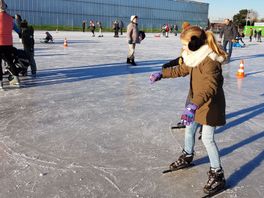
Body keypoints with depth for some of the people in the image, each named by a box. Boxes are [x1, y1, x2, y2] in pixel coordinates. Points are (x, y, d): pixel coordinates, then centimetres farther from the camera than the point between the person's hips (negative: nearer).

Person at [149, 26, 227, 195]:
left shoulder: (210, 61, -30)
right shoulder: (196, 57, 1)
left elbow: (210, 87, -41)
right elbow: (181, 70, 16)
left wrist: (194, 106, -53)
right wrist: (161, 74, 13)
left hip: (210, 105, -9)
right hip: (196, 102, 10)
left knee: (207, 138, -6)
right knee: (189, 129, 21)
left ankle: (217, 175, 10)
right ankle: (187, 157, 45)